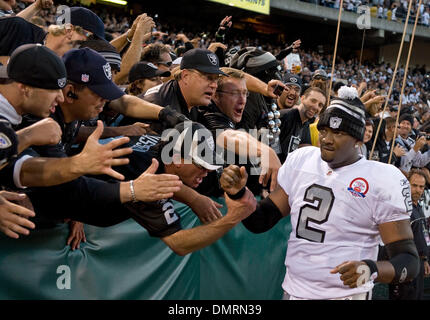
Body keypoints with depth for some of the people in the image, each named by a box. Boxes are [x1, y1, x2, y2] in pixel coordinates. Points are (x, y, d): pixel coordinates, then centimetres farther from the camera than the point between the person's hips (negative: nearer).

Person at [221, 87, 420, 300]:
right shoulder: (301, 160, 2)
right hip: (292, 291, 5)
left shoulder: (383, 181, -13)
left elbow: (409, 261, -14)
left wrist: (372, 269, -33)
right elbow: (260, 222, 5)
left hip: (345, 294, -5)